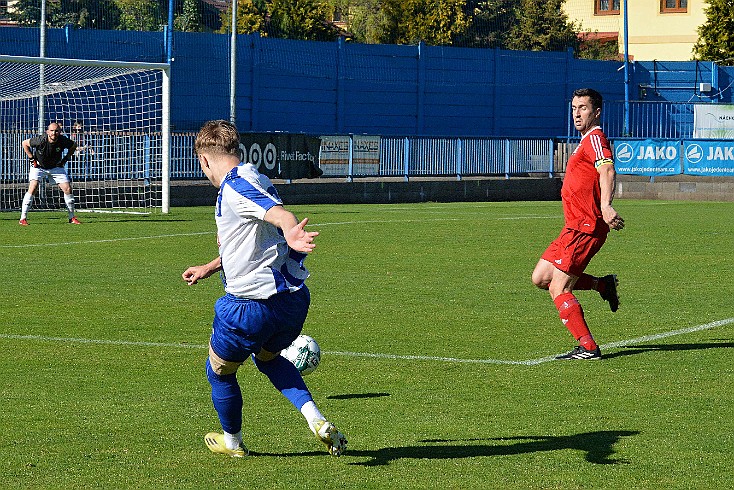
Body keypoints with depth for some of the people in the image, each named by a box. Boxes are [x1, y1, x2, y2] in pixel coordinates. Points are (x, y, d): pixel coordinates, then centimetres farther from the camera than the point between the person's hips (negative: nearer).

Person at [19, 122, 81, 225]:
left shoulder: (63, 141, -22)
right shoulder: (41, 140, -29)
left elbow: (74, 145, 2)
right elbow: (24, 143, -11)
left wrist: (66, 159, -2)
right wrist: (32, 158, -12)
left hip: (56, 167, 3)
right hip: (38, 166, -3)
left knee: (68, 189, -4)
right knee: (32, 188, -20)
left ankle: (72, 218, 12)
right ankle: (23, 218, -15)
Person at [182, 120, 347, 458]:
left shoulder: (235, 186, -14)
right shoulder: (250, 181, 17)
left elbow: (279, 213, -33)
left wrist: (290, 233, -56)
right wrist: (210, 268, 43)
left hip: (251, 305, -9)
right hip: (294, 299, 9)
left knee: (219, 372, 17)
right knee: (267, 357, 33)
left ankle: (232, 443, 37)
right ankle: (317, 421, 12)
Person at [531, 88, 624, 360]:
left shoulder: (595, 138, -12)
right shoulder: (587, 141, 20)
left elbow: (607, 171, -30)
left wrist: (605, 206, -46)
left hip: (585, 228, -10)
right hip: (575, 227, 10)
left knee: (558, 289, -11)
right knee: (540, 278, 12)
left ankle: (588, 348, -9)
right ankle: (603, 285, 16)